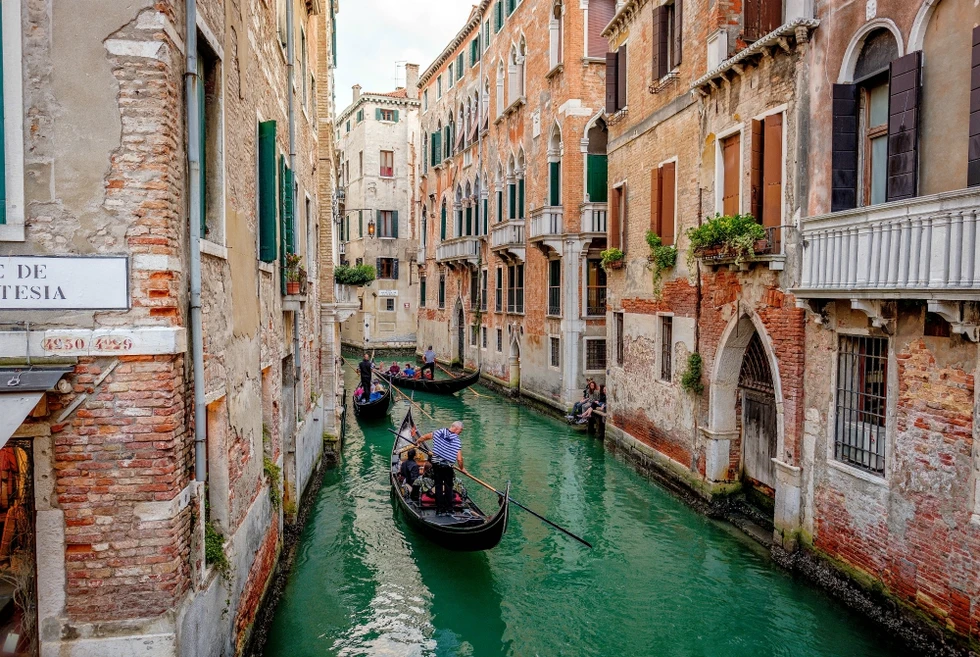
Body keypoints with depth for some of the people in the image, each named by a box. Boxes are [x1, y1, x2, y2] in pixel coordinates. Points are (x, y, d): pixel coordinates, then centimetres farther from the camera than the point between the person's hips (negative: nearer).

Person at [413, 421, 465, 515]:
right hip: (448, 467, -3)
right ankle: (448, 509, 13)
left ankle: (439, 510, 12)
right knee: (448, 487, 11)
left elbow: (425, 437, 14)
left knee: (438, 486, 10)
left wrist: (418, 442, 35)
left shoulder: (438, 432, 1)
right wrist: (462, 468, 8)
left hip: (436, 464, 3)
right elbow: (459, 459, -11)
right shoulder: (457, 441, -9)